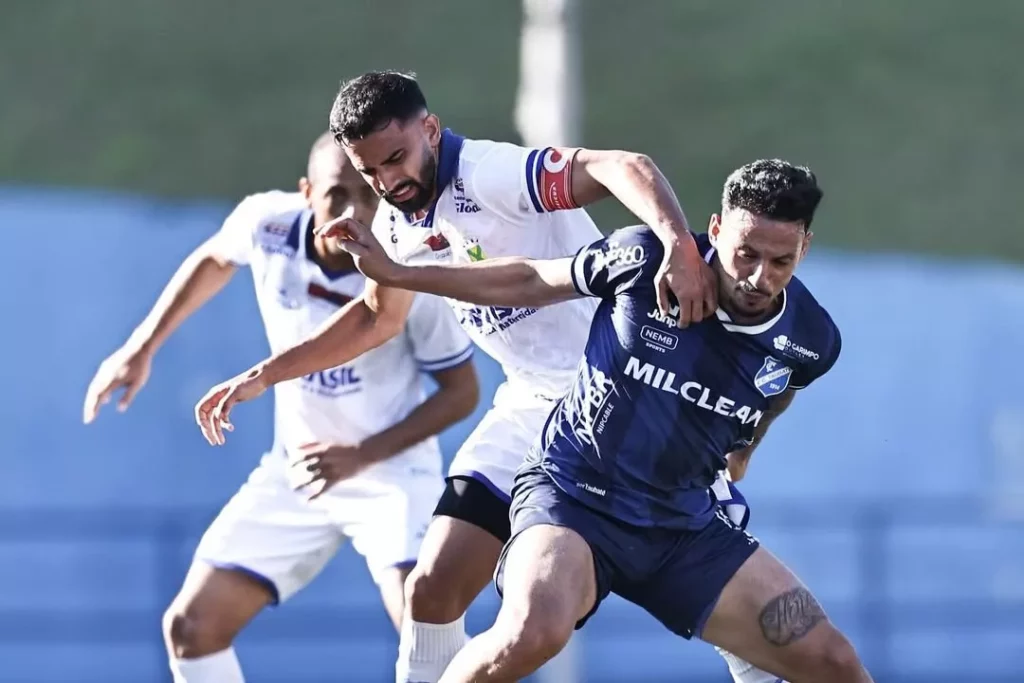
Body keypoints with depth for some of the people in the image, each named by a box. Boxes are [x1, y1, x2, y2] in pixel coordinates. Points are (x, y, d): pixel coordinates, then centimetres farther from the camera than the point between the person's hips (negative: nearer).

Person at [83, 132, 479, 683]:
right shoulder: (266, 224, -17)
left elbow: (461, 391, -13)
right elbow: (215, 260, 10)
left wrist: (362, 456, -22)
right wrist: (141, 348, 11)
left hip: (391, 469, -5)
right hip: (296, 470, 5)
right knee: (191, 626, 1)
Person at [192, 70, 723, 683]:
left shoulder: (490, 174, -23)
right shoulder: (397, 220, 2)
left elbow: (626, 168, -38)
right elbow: (379, 316, 23)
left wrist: (680, 245, -56)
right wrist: (264, 376, 21)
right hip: (533, 408, 7)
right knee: (432, 589, 1)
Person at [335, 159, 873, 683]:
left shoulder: (812, 340, -6)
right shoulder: (645, 259, -15)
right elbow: (532, 282, 2)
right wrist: (393, 274, 5)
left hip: (685, 524, 4)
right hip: (572, 493, -4)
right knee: (534, 632, -34)